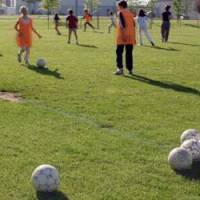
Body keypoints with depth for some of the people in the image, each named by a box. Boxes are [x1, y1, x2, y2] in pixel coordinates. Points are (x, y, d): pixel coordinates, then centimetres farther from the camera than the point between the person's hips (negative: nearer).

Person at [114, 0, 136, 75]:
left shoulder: (121, 13, -3)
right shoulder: (130, 13, 15)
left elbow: (123, 24, -16)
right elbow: (133, 24, 14)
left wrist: (124, 33, -22)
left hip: (123, 36, -6)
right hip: (131, 36, 6)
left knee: (119, 52, 1)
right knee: (129, 53, 9)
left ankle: (120, 69, -7)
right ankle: (130, 69, 10)